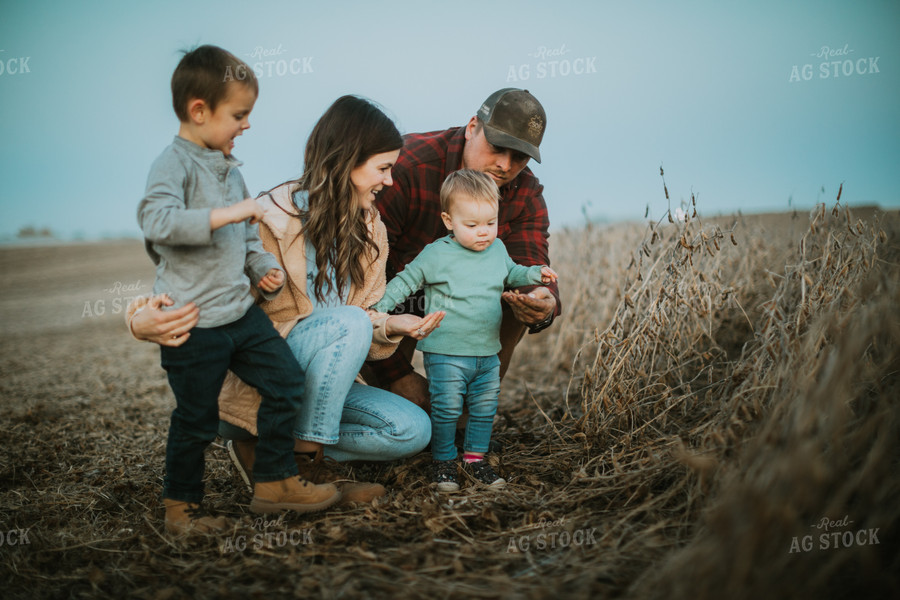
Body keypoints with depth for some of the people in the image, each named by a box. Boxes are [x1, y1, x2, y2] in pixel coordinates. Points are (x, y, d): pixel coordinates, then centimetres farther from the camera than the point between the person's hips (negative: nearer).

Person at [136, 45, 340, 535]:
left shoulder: (229, 168, 13)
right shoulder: (173, 164, -13)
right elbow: (157, 221, -30)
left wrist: (263, 268, 8)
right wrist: (226, 213, -29)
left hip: (240, 310, 8)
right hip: (192, 321, -8)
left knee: (285, 381, 6)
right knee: (196, 419, 3)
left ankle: (274, 481, 21)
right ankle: (180, 506, 24)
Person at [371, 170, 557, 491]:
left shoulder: (497, 250, 6)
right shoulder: (436, 254, -9)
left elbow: (511, 274, 26)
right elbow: (406, 280, 1)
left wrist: (536, 274, 9)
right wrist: (379, 307, -4)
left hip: (488, 353, 5)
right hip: (446, 354, -5)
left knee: (485, 408, 12)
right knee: (446, 408, -3)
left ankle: (476, 457, 27)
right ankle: (444, 462, 13)